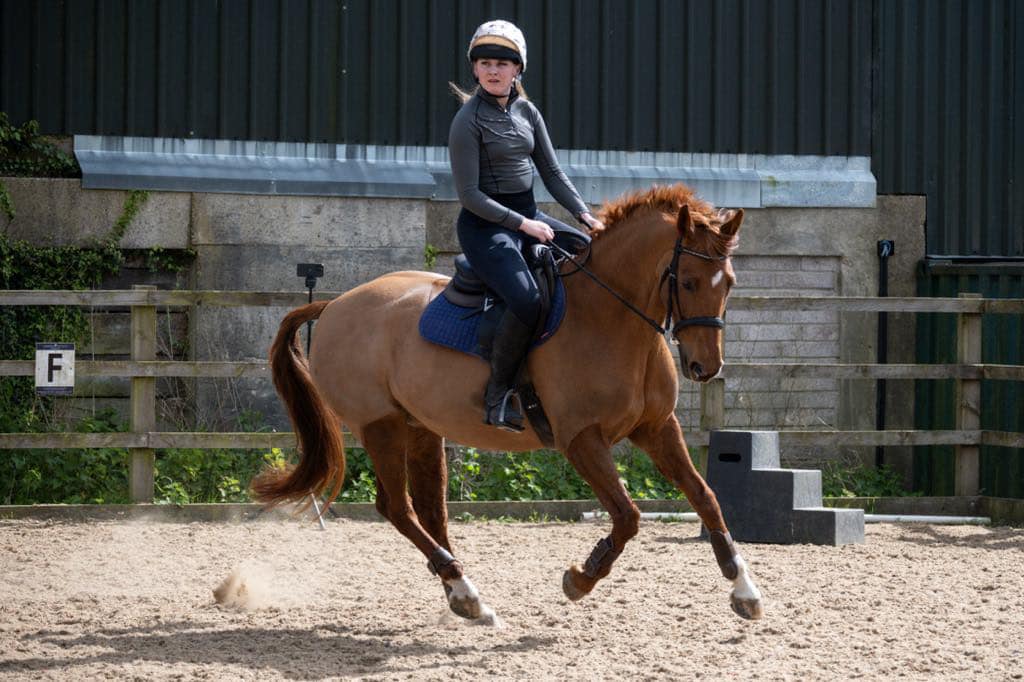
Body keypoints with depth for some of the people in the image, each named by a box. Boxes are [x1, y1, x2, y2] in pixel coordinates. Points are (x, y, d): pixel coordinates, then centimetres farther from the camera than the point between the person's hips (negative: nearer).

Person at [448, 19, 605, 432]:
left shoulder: (527, 112, 9)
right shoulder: (469, 120, -12)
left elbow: (552, 173, 13)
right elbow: (470, 195, -15)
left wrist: (584, 215, -1)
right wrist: (522, 225, -21)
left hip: (528, 217, 8)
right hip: (486, 224, -8)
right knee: (526, 300, -30)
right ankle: (498, 394, -15)